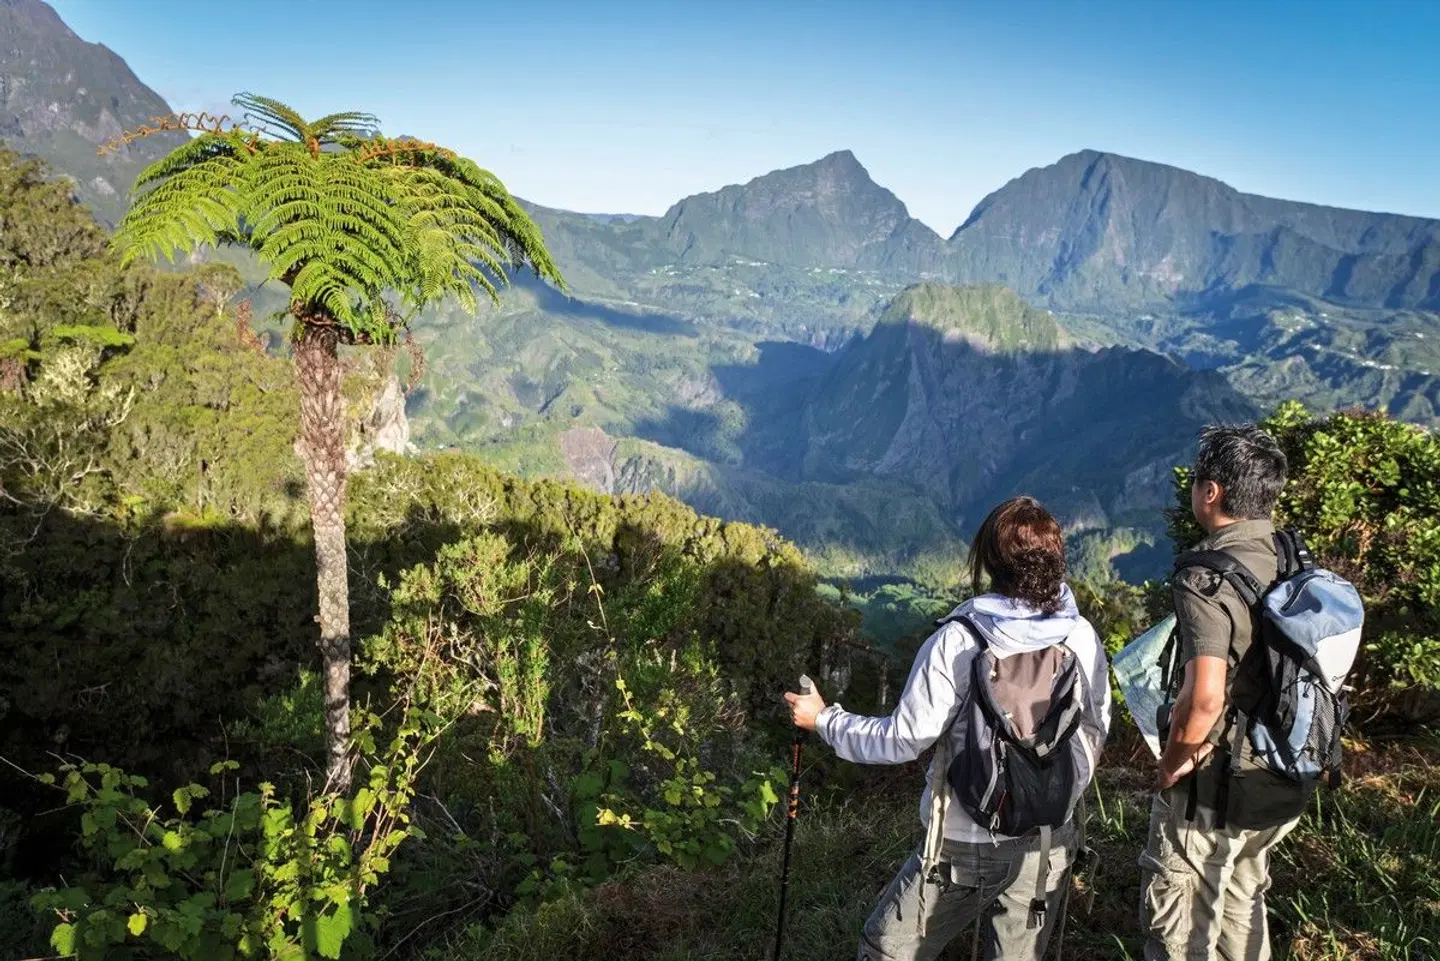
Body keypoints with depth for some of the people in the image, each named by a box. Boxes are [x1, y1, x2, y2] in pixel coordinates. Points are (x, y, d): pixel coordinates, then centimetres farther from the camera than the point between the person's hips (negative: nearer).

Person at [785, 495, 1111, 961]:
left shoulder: (958, 641, -20)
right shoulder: (1082, 637, -7)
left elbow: (903, 740, -15)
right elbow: (1097, 730, 7)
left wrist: (824, 720, -1)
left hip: (964, 846, -4)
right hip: (1048, 845, 4)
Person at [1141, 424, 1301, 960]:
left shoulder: (1207, 579, -25)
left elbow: (1204, 696, -33)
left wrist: (1173, 763, -16)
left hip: (1213, 787, -8)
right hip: (1284, 779, 8)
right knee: (1242, 902, 26)